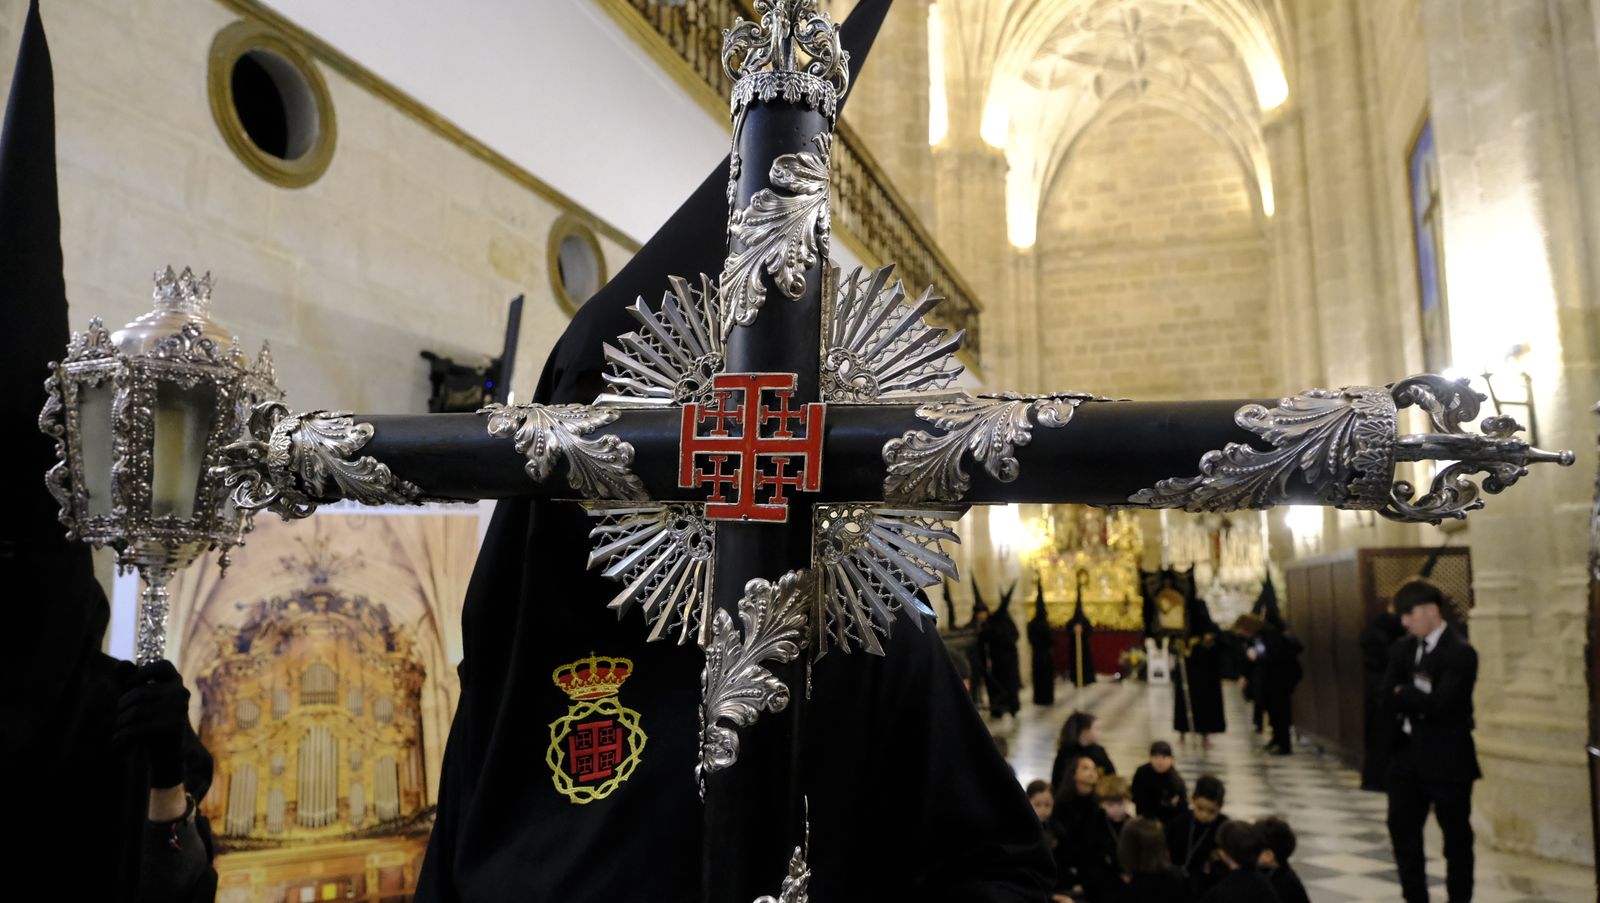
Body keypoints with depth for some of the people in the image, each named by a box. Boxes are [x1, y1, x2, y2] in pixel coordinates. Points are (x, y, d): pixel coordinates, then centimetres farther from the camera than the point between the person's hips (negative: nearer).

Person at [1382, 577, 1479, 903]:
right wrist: (1419, 699, -16)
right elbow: (1388, 695, -1)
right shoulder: (1403, 648, 7)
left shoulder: (1460, 652, -14)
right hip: (1407, 752, 7)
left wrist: (1404, 695, -7)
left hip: (1447, 757, -6)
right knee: (1401, 828, 11)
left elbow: (1440, 703, -22)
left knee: (1456, 834, 8)